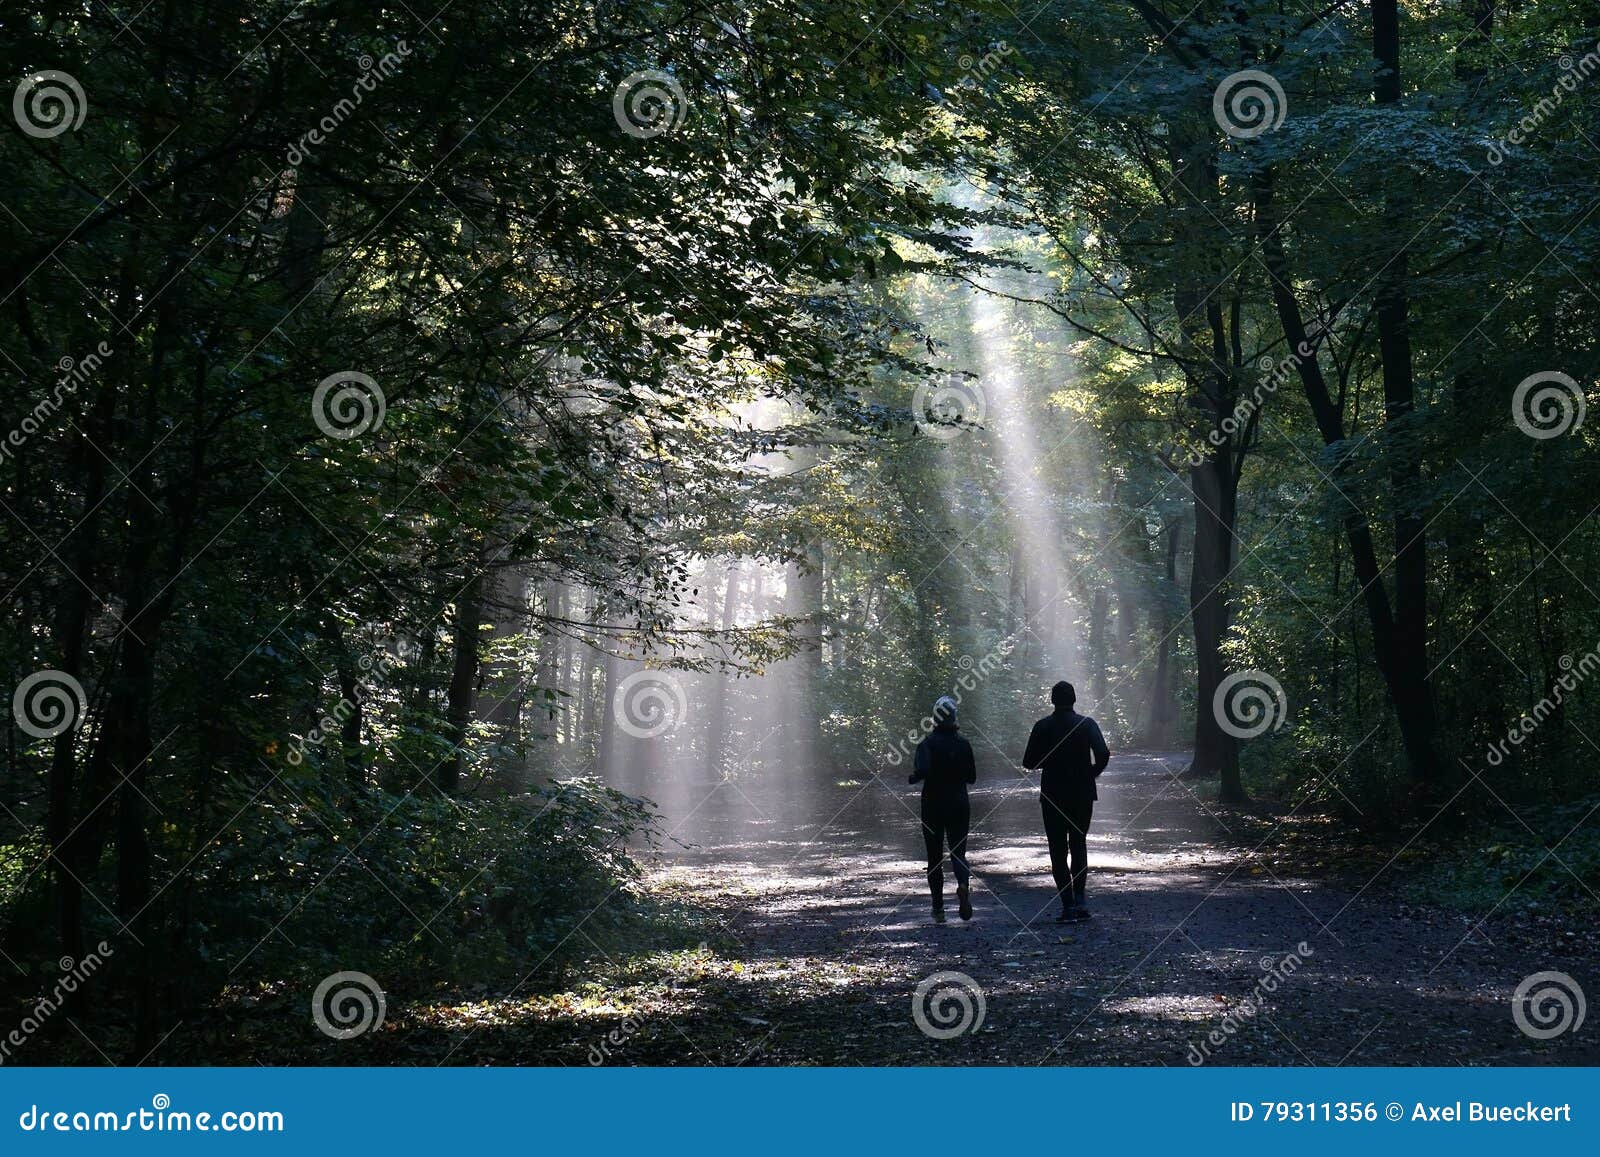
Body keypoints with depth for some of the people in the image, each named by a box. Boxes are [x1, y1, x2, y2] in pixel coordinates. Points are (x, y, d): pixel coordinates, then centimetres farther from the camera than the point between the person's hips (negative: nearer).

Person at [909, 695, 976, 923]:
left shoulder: (927, 743, -9)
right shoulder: (963, 744, 2)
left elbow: (922, 770, -25)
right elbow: (972, 777, 6)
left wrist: (913, 777, -4)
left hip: (933, 807, -2)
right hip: (960, 806, 2)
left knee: (934, 856, 9)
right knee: (958, 852, 5)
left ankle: (938, 908, 10)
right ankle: (964, 884, -27)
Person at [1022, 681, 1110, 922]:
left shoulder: (1042, 727, -3)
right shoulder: (1087, 724, -2)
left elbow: (1029, 763, -4)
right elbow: (1103, 755, -13)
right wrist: (1090, 774, 4)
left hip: (1053, 797, -1)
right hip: (1083, 794, 1)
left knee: (1058, 851, 3)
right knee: (1079, 846, 17)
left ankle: (1068, 906, -4)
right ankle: (1079, 900, 5)